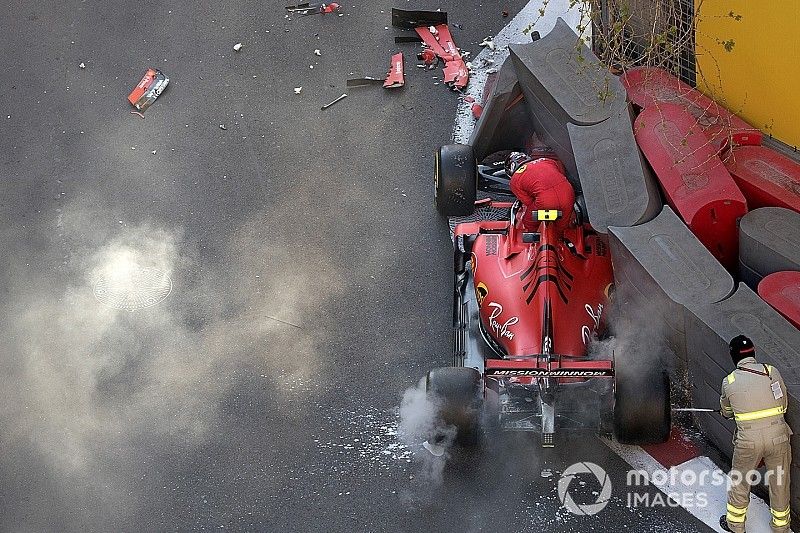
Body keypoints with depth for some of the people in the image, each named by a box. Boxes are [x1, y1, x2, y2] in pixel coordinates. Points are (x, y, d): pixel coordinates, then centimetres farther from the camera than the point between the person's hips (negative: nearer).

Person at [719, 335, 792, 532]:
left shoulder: (729, 382, -2)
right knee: (779, 483, 20)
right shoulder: (771, 372, -3)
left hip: (749, 440, -1)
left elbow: (726, 412, 16)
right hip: (778, 437, 1)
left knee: (740, 482, 21)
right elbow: (784, 404, 6)